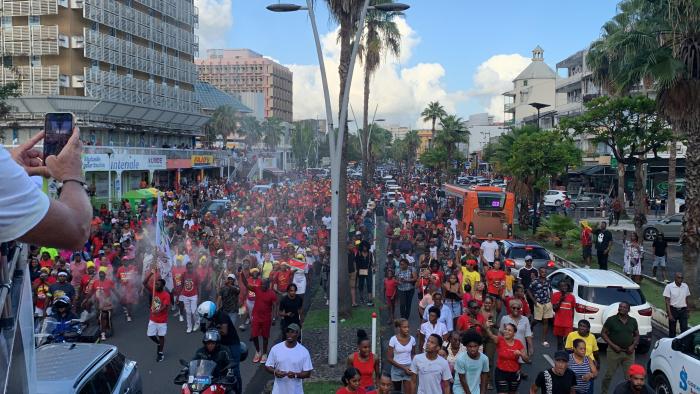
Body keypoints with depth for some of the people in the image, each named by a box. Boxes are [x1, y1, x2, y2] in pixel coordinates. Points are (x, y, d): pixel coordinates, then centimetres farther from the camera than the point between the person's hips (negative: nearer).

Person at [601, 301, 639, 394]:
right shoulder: (611, 320, -4)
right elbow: (603, 333, -3)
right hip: (614, 351, -3)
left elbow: (637, 335, 15)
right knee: (609, 374, 3)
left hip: (629, 352, 3)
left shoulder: (633, 321, 7)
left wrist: (633, 345, -3)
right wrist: (613, 345, -13)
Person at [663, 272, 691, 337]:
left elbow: (687, 299, 12)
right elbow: (667, 301, -10)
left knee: (684, 329, -2)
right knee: (672, 330, 8)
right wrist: (669, 314, -15)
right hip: (673, 310, -3)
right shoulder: (669, 286, -10)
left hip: (683, 310, 3)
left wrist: (688, 311, 11)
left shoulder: (685, 286, 2)